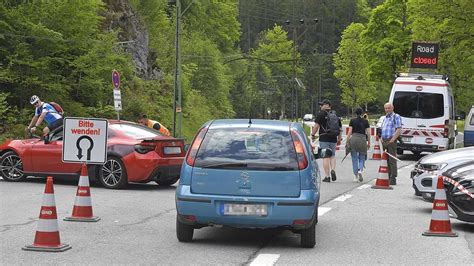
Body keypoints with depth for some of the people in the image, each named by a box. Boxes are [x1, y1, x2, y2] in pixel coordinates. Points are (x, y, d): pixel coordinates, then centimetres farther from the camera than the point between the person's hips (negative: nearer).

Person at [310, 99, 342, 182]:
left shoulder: (321, 114, -6)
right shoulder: (335, 115, 13)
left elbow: (316, 125, -12)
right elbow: (340, 128, 16)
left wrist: (313, 134, 0)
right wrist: (339, 138, 24)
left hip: (324, 138, -5)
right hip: (333, 139, 5)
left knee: (325, 157, -2)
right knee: (333, 155, 18)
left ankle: (327, 176, -3)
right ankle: (333, 170, -5)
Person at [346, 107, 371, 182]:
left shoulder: (352, 121, 3)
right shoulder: (365, 121, 6)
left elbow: (349, 132, 0)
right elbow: (368, 133, 4)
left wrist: (347, 142, 4)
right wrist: (369, 142, 11)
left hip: (353, 139, 0)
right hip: (362, 139, 0)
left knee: (354, 158, 7)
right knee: (362, 158, 12)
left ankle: (355, 176, 6)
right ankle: (360, 170, -15)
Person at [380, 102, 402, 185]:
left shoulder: (396, 117, -2)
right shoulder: (385, 118, 22)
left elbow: (399, 130, -11)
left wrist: (392, 140, -17)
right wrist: (382, 139, 11)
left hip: (391, 141, -8)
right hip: (384, 141, 8)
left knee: (392, 160, -9)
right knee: (386, 160, 9)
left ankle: (393, 179, -9)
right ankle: (387, 177, 15)